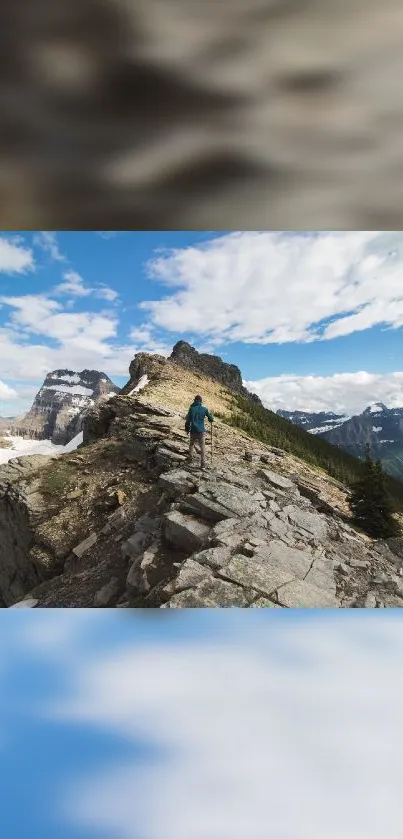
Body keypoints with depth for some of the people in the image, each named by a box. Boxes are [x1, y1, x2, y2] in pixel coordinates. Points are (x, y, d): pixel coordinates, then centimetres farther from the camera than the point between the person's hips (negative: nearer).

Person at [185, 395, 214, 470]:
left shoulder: (191, 409, -3)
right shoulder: (204, 409, -4)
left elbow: (188, 420, -2)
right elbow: (211, 419, 3)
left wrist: (187, 429, 10)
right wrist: (211, 415, 26)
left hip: (193, 430, 1)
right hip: (201, 430, -1)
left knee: (191, 445, 22)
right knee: (202, 447, 3)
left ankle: (189, 459, 27)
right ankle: (203, 464, -1)